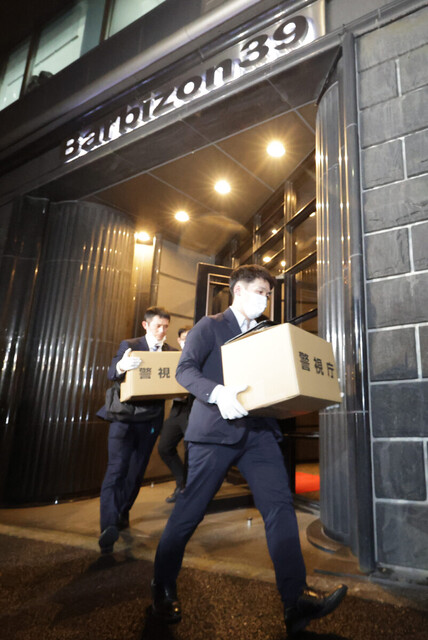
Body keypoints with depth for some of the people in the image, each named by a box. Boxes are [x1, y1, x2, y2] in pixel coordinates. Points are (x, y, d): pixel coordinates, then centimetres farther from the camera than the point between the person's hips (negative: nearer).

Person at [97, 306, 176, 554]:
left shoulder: (172, 352, 5)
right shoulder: (129, 345, -2)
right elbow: (111, 373, -15)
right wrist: (121, 366, -39)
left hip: (152, 420, 3)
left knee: (137, 471, 13)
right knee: (117, 468, -11)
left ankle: (123, 513, 32)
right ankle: (109, 527, -12)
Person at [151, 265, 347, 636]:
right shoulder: (210, 326, 2)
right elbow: (185, 369, -9)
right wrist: (217, 393, -26)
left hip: (258, 430, 5)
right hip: (216, 429, -5)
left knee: (280, 505, -4)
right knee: (190, 510, 4)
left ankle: (297, 601, 3)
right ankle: (163, 588, 25)